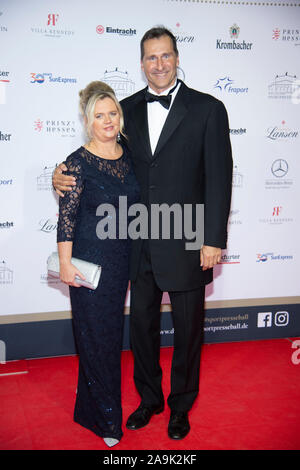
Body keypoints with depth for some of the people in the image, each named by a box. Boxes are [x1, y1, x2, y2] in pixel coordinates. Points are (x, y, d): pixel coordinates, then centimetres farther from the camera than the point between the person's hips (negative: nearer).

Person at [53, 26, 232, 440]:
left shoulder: (207, 109, -6)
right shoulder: (129, 109, 5)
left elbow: (219, 178, -8)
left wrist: (213, 240, -12)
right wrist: (65, 174, -8)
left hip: (187, 244, -3)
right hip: (141, 244, 4)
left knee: (187, 330, 12)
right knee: (142, 325, 16)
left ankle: (181, 405, 34)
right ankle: (150, 398, 38)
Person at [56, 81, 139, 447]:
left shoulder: (128, 155, 4)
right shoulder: (78, 162, -13)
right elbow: (66, 217, -12)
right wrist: (65, 264, -14)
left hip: (122, 257, 6)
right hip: (90, 258, -6)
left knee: (112, 331, 16)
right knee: (96, 335, 4)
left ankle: (93, 399, 38)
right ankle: (106, 419, 21)